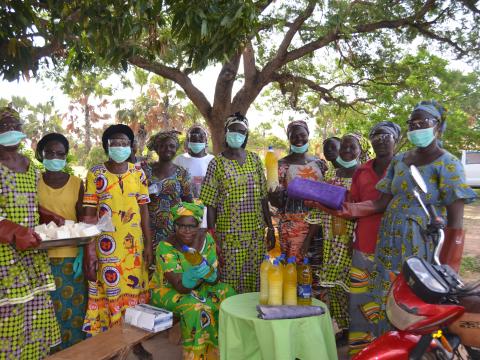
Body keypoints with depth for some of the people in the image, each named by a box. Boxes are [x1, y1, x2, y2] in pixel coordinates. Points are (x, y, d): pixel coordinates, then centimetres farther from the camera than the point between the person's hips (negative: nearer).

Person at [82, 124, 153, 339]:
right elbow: (89, 215, -4)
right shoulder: (95, 174, -3)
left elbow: (144, 210, 6)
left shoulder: (138, 173, 4)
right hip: (106, 246, -2)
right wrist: (89, 252, -8)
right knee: (109, 294, 4)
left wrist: (148, 244, 3)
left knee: (135, 290, 9)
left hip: (134, 245, 2)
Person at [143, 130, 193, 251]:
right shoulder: (146, 169, 3)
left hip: (174, 229, 0)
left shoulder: (181, 173, 3)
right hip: (150, 229, 0)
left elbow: (188, 202, 7)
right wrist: (147, 193, -10)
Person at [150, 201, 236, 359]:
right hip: (168, 291, -5)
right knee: (195, 306, -32)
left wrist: (207, 272, -35)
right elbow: (180, 287, -28)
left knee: (229, 294, -15)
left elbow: (214, 279, -11)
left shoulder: (206, 239, -12)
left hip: (198, 287, 5)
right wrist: (191, 275, -50)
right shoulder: (166, 247, -24)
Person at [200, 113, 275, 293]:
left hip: (256, 233, 3)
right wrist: (212, 237, -9)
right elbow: (210, 204, -6)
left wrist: (270, 228, 7)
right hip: (229, 236, -3)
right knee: (230, 281, 5)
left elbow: (263, 197, 9)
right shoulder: (217, 163, -4)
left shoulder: (255, 160, 6)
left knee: (255, 280, 12)